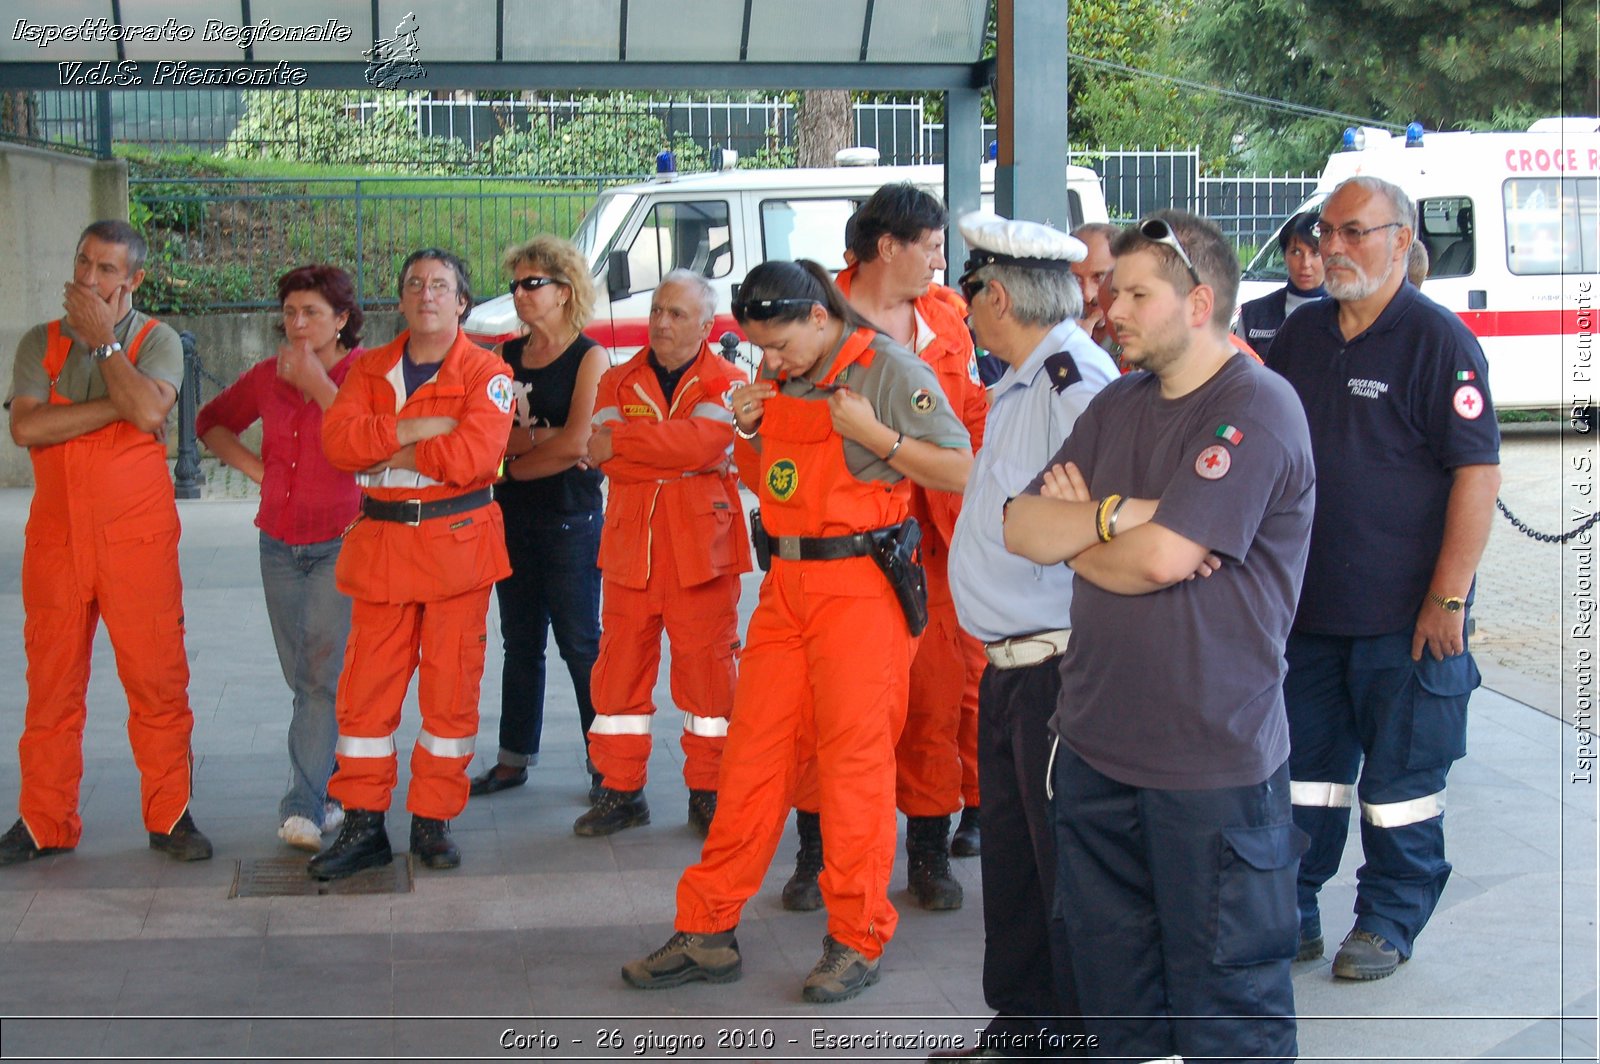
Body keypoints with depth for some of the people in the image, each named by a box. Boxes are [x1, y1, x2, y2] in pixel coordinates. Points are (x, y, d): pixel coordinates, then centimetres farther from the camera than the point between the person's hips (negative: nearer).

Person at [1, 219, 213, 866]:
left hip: (138, 539, -2)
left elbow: (149, 407, -18)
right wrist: (118, 405, -12)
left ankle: (169, 817, 9)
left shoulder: (157, 341, 3)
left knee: (157, 679, -1)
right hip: (55, 538, 2)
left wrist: (104, 339, -9)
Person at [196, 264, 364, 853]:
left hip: (340, 543, -5)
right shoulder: (268, 376, 8)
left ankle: (304, 808, -13)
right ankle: (330, 791, 21)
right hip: (279, 543, 5)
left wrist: (318, 382, -17)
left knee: (325, 676, -13)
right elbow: (211, 421, 23)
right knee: (305, 681, 10)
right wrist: (255, 467, 8)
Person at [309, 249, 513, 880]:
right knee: (366, 685, 2)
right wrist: (417, 430, -16)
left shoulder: (485, 373, 0)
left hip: (458, 542, -3)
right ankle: (363, 825, 10)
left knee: (450, 686, 1)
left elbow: (474, 454, -18)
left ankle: (433, 820, 12)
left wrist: (387, 454, -9)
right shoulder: (370, 369, 12)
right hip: (382, 543, 3)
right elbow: (338, 438, -6)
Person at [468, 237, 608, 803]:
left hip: (571, 519, -6)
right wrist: (542, 440, -15)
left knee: (580, 643, -3)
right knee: (520, 642, 12)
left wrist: (513, 463, -4)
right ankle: (514, 756, 21)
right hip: (514, 517, 6)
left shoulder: (589, 358, -5)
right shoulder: (505, 356, 11)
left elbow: (577, 443, -15)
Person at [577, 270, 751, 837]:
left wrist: (621, 441, -12)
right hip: (630, 543, 3)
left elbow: (701, 441, -16)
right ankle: (620, 790, 14)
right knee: (620, 666, 4)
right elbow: (603, 459, -4)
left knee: (706, 668, 0)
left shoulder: (726, 384, 4)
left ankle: (707, 792, 12)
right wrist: (676, 457, -14)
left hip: (701, 543, -3)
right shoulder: (619, 382, 12)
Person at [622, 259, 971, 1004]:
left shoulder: (891, 369, -9)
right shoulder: (780, 377, 11)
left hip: (859, 586, -6)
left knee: (856, 759, -1)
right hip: (786, 585, 6)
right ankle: (708, 929, 12)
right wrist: (751, 430, 4)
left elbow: (961, 473, -10)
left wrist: (874, 435, -18)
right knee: (753, 753, 6)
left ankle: (857, 940, 10)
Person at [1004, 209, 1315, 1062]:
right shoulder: (1117, 405, 13)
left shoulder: (1256, 408, -12)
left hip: (1213, 760, -7)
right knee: (1112, 989, 17)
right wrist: (1117, 516, -12)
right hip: (1096, 743, 8)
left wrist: (1074, 531, -3)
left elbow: (1161, 556, -22)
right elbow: (1021, 527, 5)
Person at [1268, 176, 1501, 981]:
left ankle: (1389, 921, 20)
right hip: (1304, 605, 6)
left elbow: (1478, 471, -14)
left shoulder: (1438, 340, -11)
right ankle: (1291, 912, 24)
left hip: (1404, 613, -6)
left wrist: (1449, 597, -17)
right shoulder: (1300, 335, 9)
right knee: (1301, 766, 12)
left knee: (1402, 775, 6)